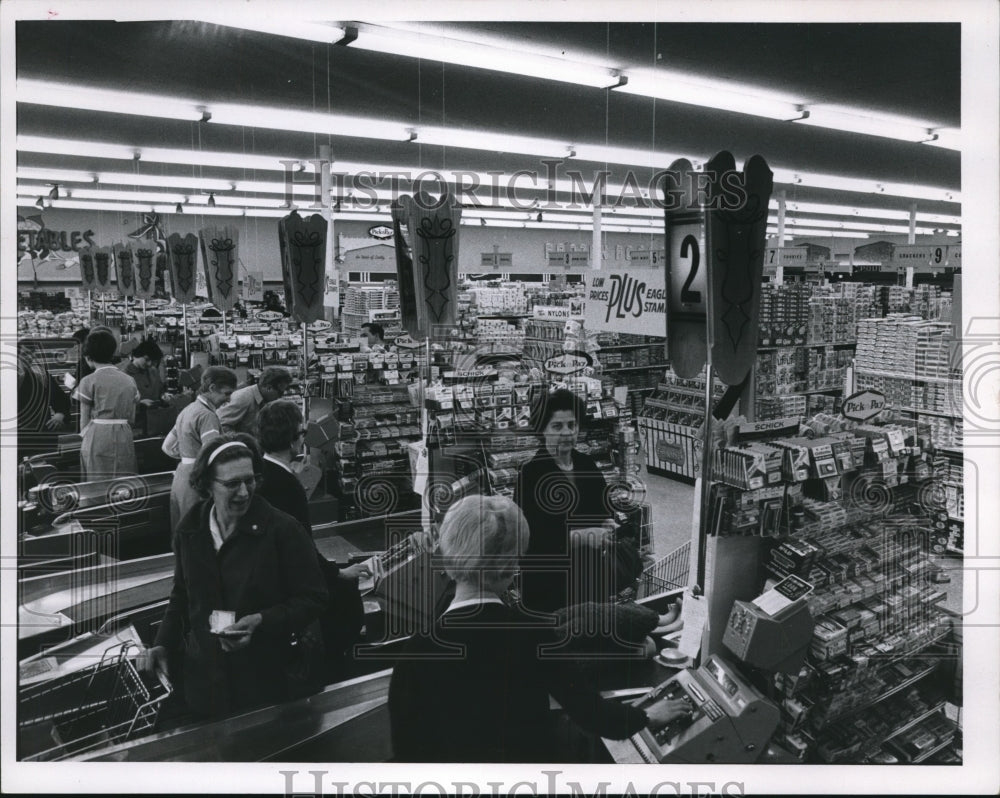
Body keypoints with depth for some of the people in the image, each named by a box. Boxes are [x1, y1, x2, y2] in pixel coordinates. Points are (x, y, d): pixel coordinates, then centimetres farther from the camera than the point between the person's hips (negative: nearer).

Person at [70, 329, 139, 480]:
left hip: (97, 439, -4)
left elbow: (84, 421, -1)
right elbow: (132, 419, 10)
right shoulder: (130, 380, 7)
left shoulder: (89, 382, -4)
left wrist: (84, 435, 13)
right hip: (124, 439, 4)